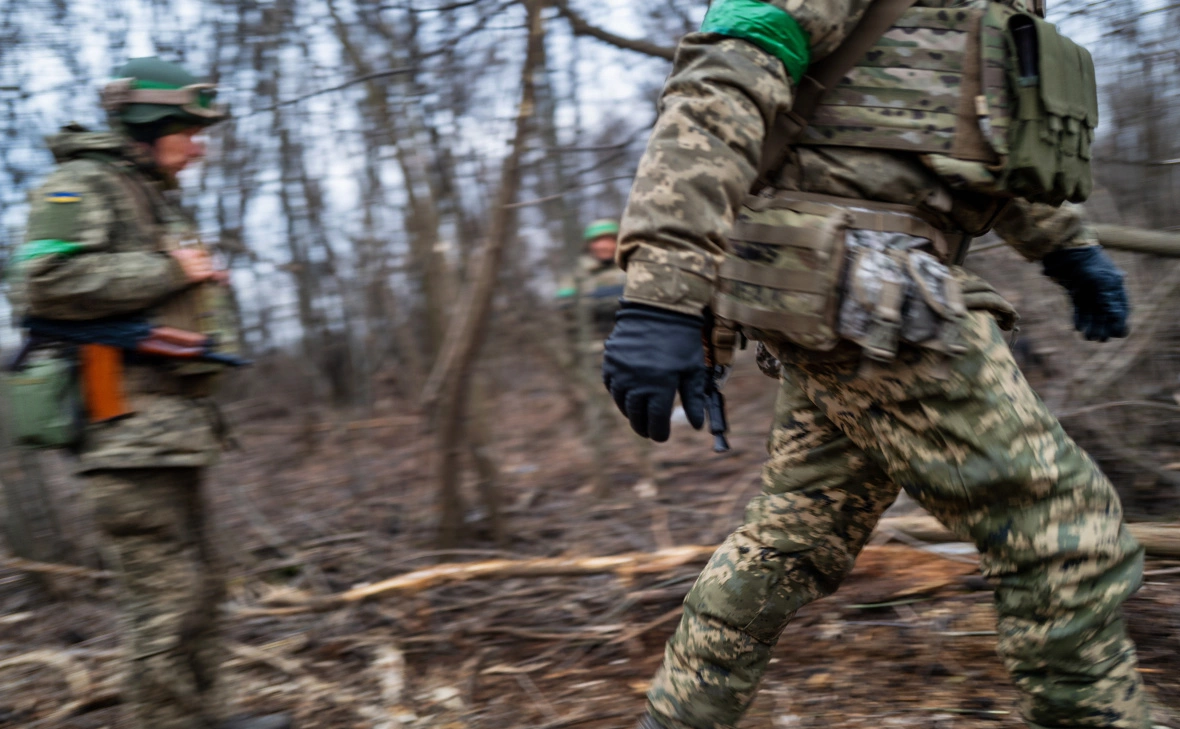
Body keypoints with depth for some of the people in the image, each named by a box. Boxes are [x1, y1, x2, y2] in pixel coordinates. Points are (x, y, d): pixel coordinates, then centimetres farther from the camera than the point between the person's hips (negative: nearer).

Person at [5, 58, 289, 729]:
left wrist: (206, 286, 15)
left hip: (177, 424, 10)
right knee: (164, 598, -7)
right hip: (129, 427, -10)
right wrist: (169, 270, -16)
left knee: (200, 586, 14)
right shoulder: (82, 185, -6)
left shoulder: (161, 199, 23)